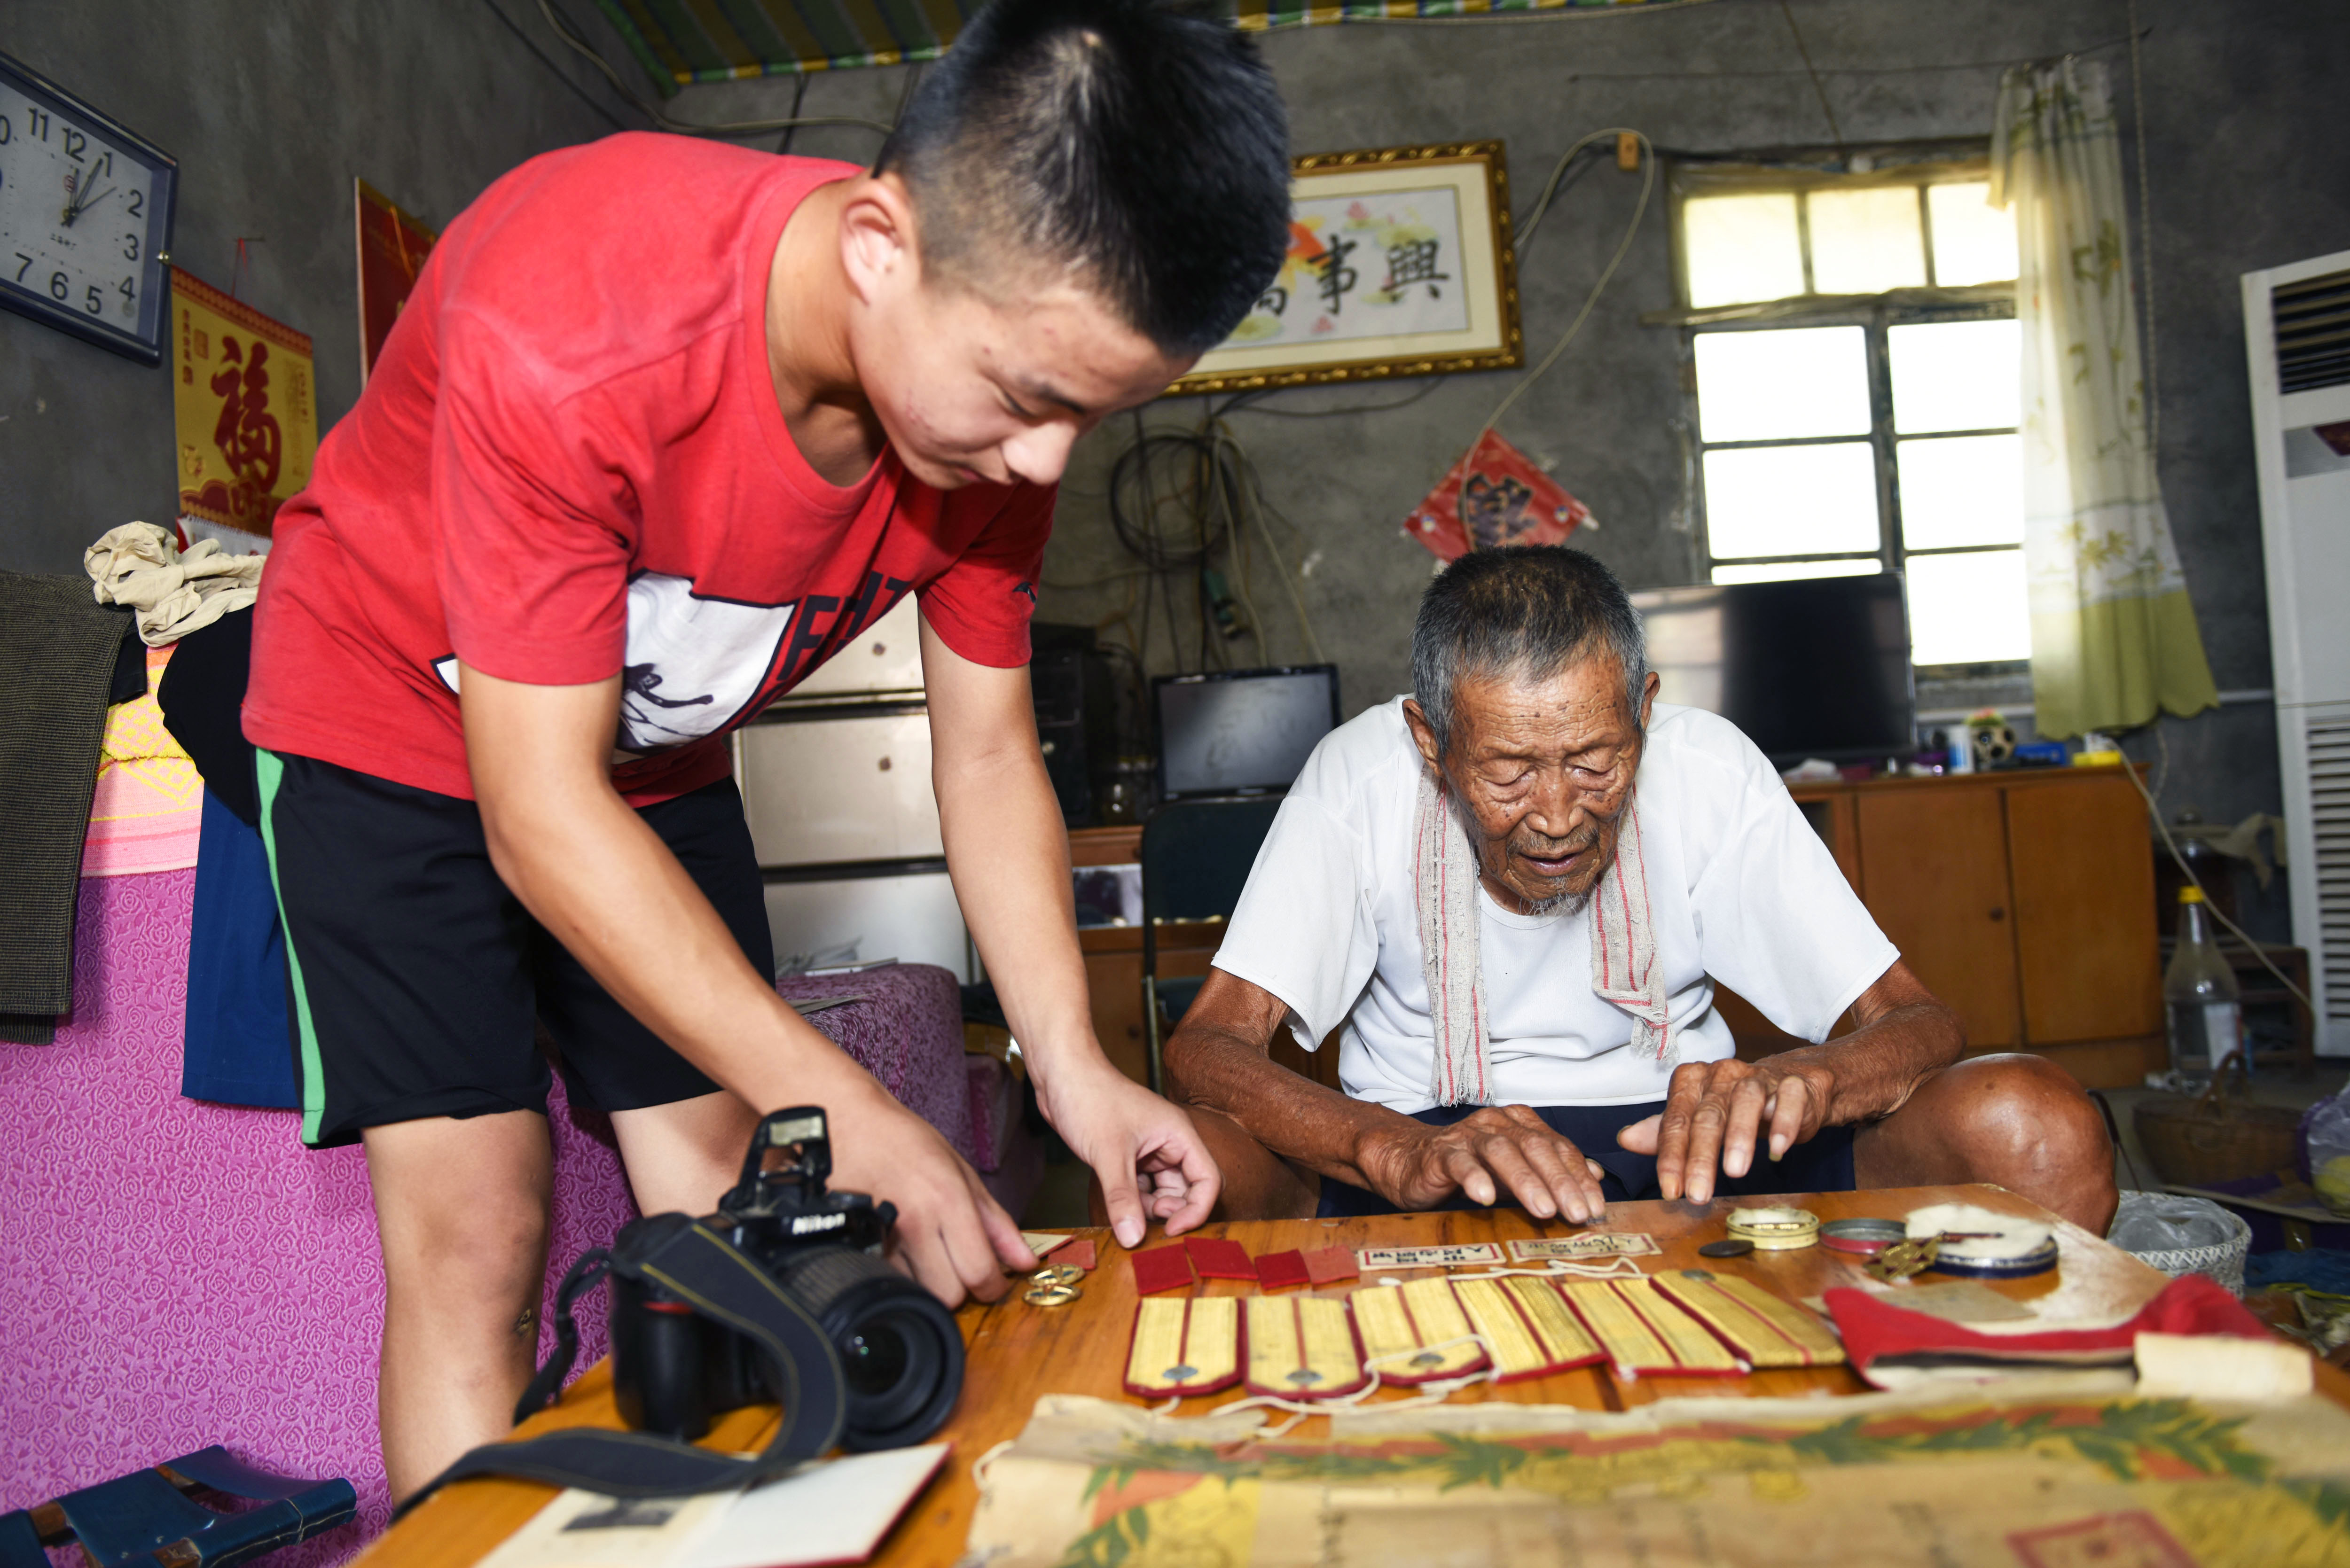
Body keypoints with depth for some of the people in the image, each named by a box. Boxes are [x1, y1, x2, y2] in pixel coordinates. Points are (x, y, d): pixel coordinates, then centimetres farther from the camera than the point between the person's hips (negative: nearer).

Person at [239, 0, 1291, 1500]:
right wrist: (846, 1112, -35)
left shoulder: (1007, 362, -19)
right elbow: (543, 816, -33)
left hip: (657, 747, 5)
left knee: (724, 1214, 1)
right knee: (477, 1234, -11)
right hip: (397, 714, -4)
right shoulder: (570, 321, -37)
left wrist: (1072, 1063, -19)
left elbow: (989, 755, -9)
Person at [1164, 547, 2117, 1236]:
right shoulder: (1360, 777, -16)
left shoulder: (1709, 770, -13)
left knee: (2040, 1131, -23)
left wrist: (1793, 1084, -35)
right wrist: (1405, 1158, -40)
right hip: (1421, 1148, -1)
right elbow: (1206, 1047, -21)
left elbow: (1919, 1024, -10)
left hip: (1677, 1146, 2)